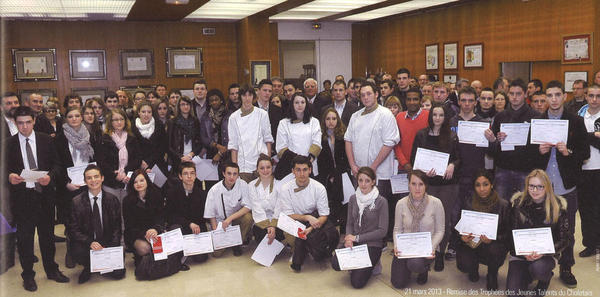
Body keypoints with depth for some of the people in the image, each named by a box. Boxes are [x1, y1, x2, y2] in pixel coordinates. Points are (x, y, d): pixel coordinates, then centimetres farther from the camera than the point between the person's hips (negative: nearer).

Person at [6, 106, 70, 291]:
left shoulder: (46, 140, 3)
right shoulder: (9, 144, -1)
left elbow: (56, 164, 4)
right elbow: (6, 170, 2)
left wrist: (50, 176, -15)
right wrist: (10, 177, -19)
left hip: (45, 194, 2)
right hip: (21, 196, -1)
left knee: (47, 234, 14)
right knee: (24, 237, 7)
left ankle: (51, 270, 30)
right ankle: (28, 276, 22)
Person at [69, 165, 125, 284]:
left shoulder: (112, 200, 2)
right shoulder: (76, 202, -2)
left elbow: (117, 228, 3)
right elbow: (74, 230, -4)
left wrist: (113, 248, -13)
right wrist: (90, 243, -21)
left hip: (108, 243, 1)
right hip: (86, 243, 0)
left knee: (118, 273, -18)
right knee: (78, 252, -34)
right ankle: (89, 268, 1)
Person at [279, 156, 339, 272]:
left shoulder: (319, 188, -7)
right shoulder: (286, 189, -7)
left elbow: (324, 215, -8)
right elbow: (288, 215, -8)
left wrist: (311, 228, -27)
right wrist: (308, 217, -24)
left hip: (315, 220, 1)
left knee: (332, 233, -27)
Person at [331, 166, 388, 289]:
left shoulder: (381, 202, -10)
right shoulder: (353, 199, 5)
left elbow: (382, 231, -10)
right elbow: (349, 223, 11)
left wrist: (357, 238, -13)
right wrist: (349, 238, -11)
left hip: (372, 244, -4)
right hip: (354, 242, 4)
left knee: (357, 282, -18)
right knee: (336, 264, -24)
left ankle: (372, 264, 12)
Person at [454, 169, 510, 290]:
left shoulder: (503, 205, -7)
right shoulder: (468, 203, -3)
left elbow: (507, 234, -6)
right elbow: (456, 229, 2)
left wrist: (492, 239, -26)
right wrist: (462, 237, -21)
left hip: (494, 244, -1)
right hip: (470, 243, 1)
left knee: (493, 250, -35)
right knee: (464, 265, -26)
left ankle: (492, 275, 1)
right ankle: (474, 267, 17)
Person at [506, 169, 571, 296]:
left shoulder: (558, 207, -8)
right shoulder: (518, 203, -6)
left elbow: (564, 239, -5)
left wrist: (544, 252, -21)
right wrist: (524, 253, -19)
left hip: (545, 255, 0)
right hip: (520, 254, 1)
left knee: (538, 268, -35)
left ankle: (545, 279, 5)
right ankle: (527, 275, 21)